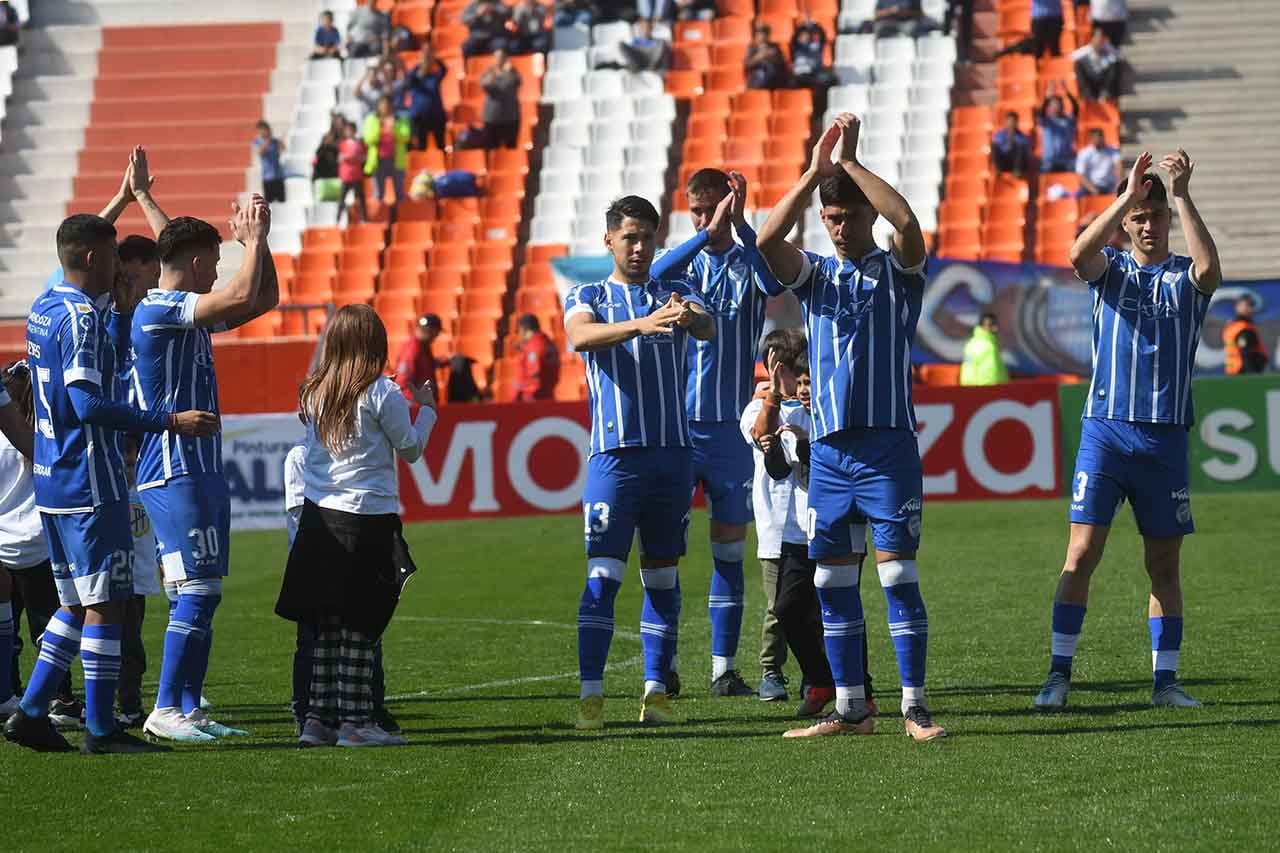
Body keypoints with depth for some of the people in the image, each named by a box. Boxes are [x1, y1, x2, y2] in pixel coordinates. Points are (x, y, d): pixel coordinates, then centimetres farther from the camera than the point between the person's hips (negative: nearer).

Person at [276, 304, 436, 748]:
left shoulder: (313, 392, 6)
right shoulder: (381, 394, -9)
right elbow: (411, 449, 1)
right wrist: (427, 409, 18)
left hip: (319, 517, 5)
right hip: (368, 517, -5)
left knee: (327, 627, 10)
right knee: (359, 628, -2)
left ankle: (319, 717, 8)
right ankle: (355, 721, -3)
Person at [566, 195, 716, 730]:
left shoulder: (677, 296, 11)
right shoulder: (587, 298, 6)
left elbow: (708, 329, -11)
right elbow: (579, 335, -18)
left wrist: (690, 317, -37)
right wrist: (640, 325, -37)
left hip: (672, 451, 3)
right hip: (614, 454, -3)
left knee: (663, 577, 6)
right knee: (603, 575, -9)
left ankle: (656, 692, 10)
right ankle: (590, 695, -11)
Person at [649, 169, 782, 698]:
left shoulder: (748, 265, 4)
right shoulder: (681, 262, 5)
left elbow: (775, 281, -20)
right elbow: (655, 275, -19)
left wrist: (739, 222, -30)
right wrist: (710, 232, -31)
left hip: (730, 426, 0)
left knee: (730, 550, 3)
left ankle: (724, 670, 7)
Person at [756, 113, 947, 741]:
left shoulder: (898, 271, 4)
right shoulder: (814, 274, 12)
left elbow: (908, 223, -18)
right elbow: (768, 241, -7)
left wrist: (850, 161, -14)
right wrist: (814, 171, -12)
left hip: (889, 444, -4)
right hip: (829, 447, 4)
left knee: (898, 573, -9)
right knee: (832, 582, 4)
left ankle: (915, 707, -7)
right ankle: (850, 708, 10)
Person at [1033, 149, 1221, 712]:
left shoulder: (1185, 277, 7)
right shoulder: (1110, 270, 8)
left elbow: (1210, 270, -18)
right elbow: (1079, 254, -16)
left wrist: (1181, 197, -23)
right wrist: (1127, 194, -23)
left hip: (1166, 436, 1)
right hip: (1105, 429, -1)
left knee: (1164, 564, 5)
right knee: (1081, 554, -8)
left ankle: (1165, 681, 11)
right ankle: (1059, 674, -4)